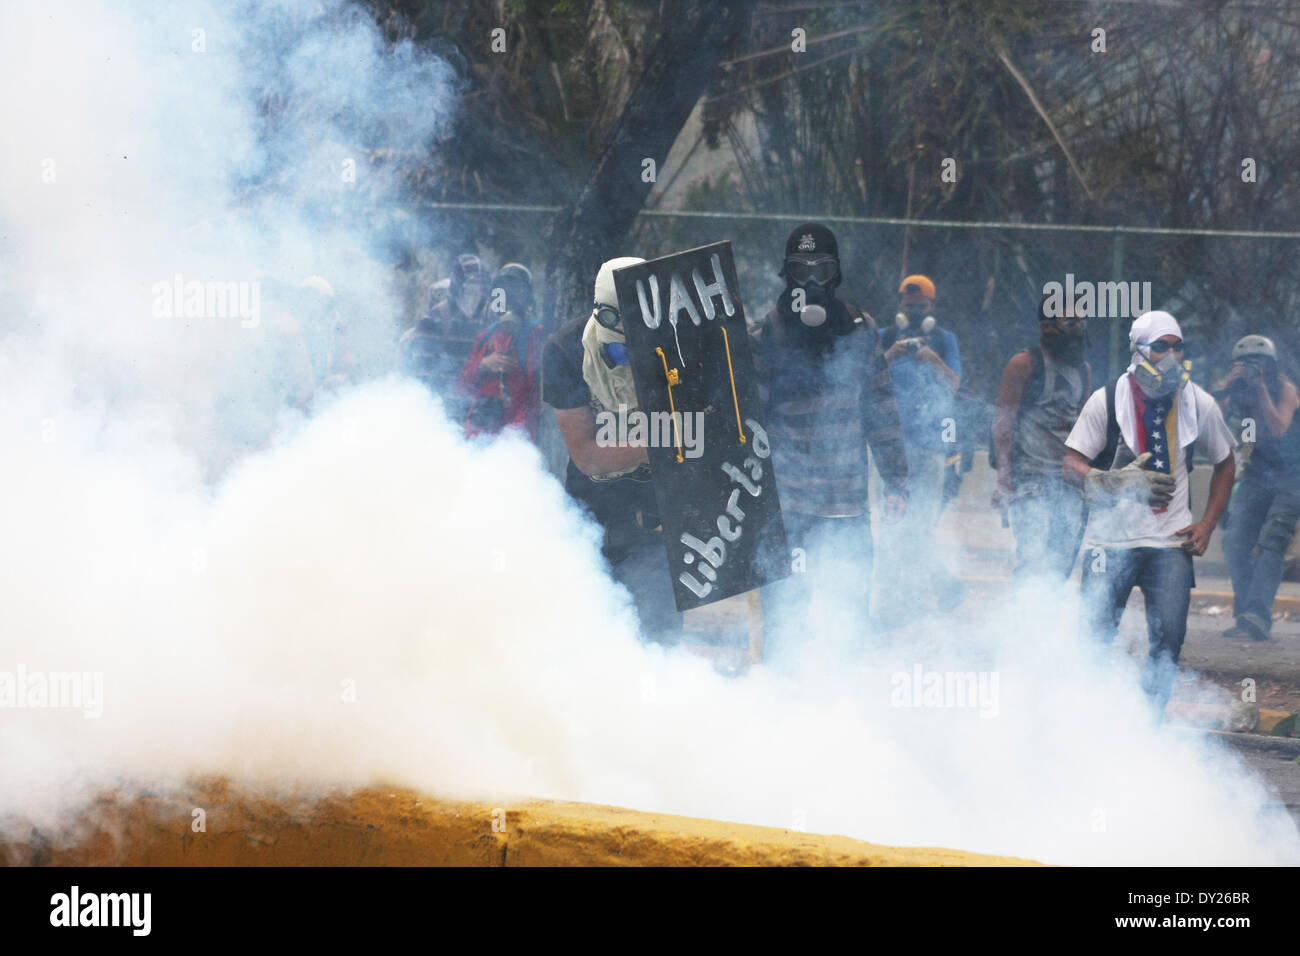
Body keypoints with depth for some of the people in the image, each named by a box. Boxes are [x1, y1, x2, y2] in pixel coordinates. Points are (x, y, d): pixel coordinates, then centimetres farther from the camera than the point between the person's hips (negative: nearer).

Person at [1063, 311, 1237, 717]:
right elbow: (1071, 465, -5)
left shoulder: (1200, 404, 1)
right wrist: (1119, 483, -22)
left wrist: (1207, 524, 6)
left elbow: (1224, 463, 17)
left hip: (1170, 543, 2)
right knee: (1094, 638, -2)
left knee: (1168, 639, -8)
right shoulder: (1107, 400, -6)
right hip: (1111, 538, -1)